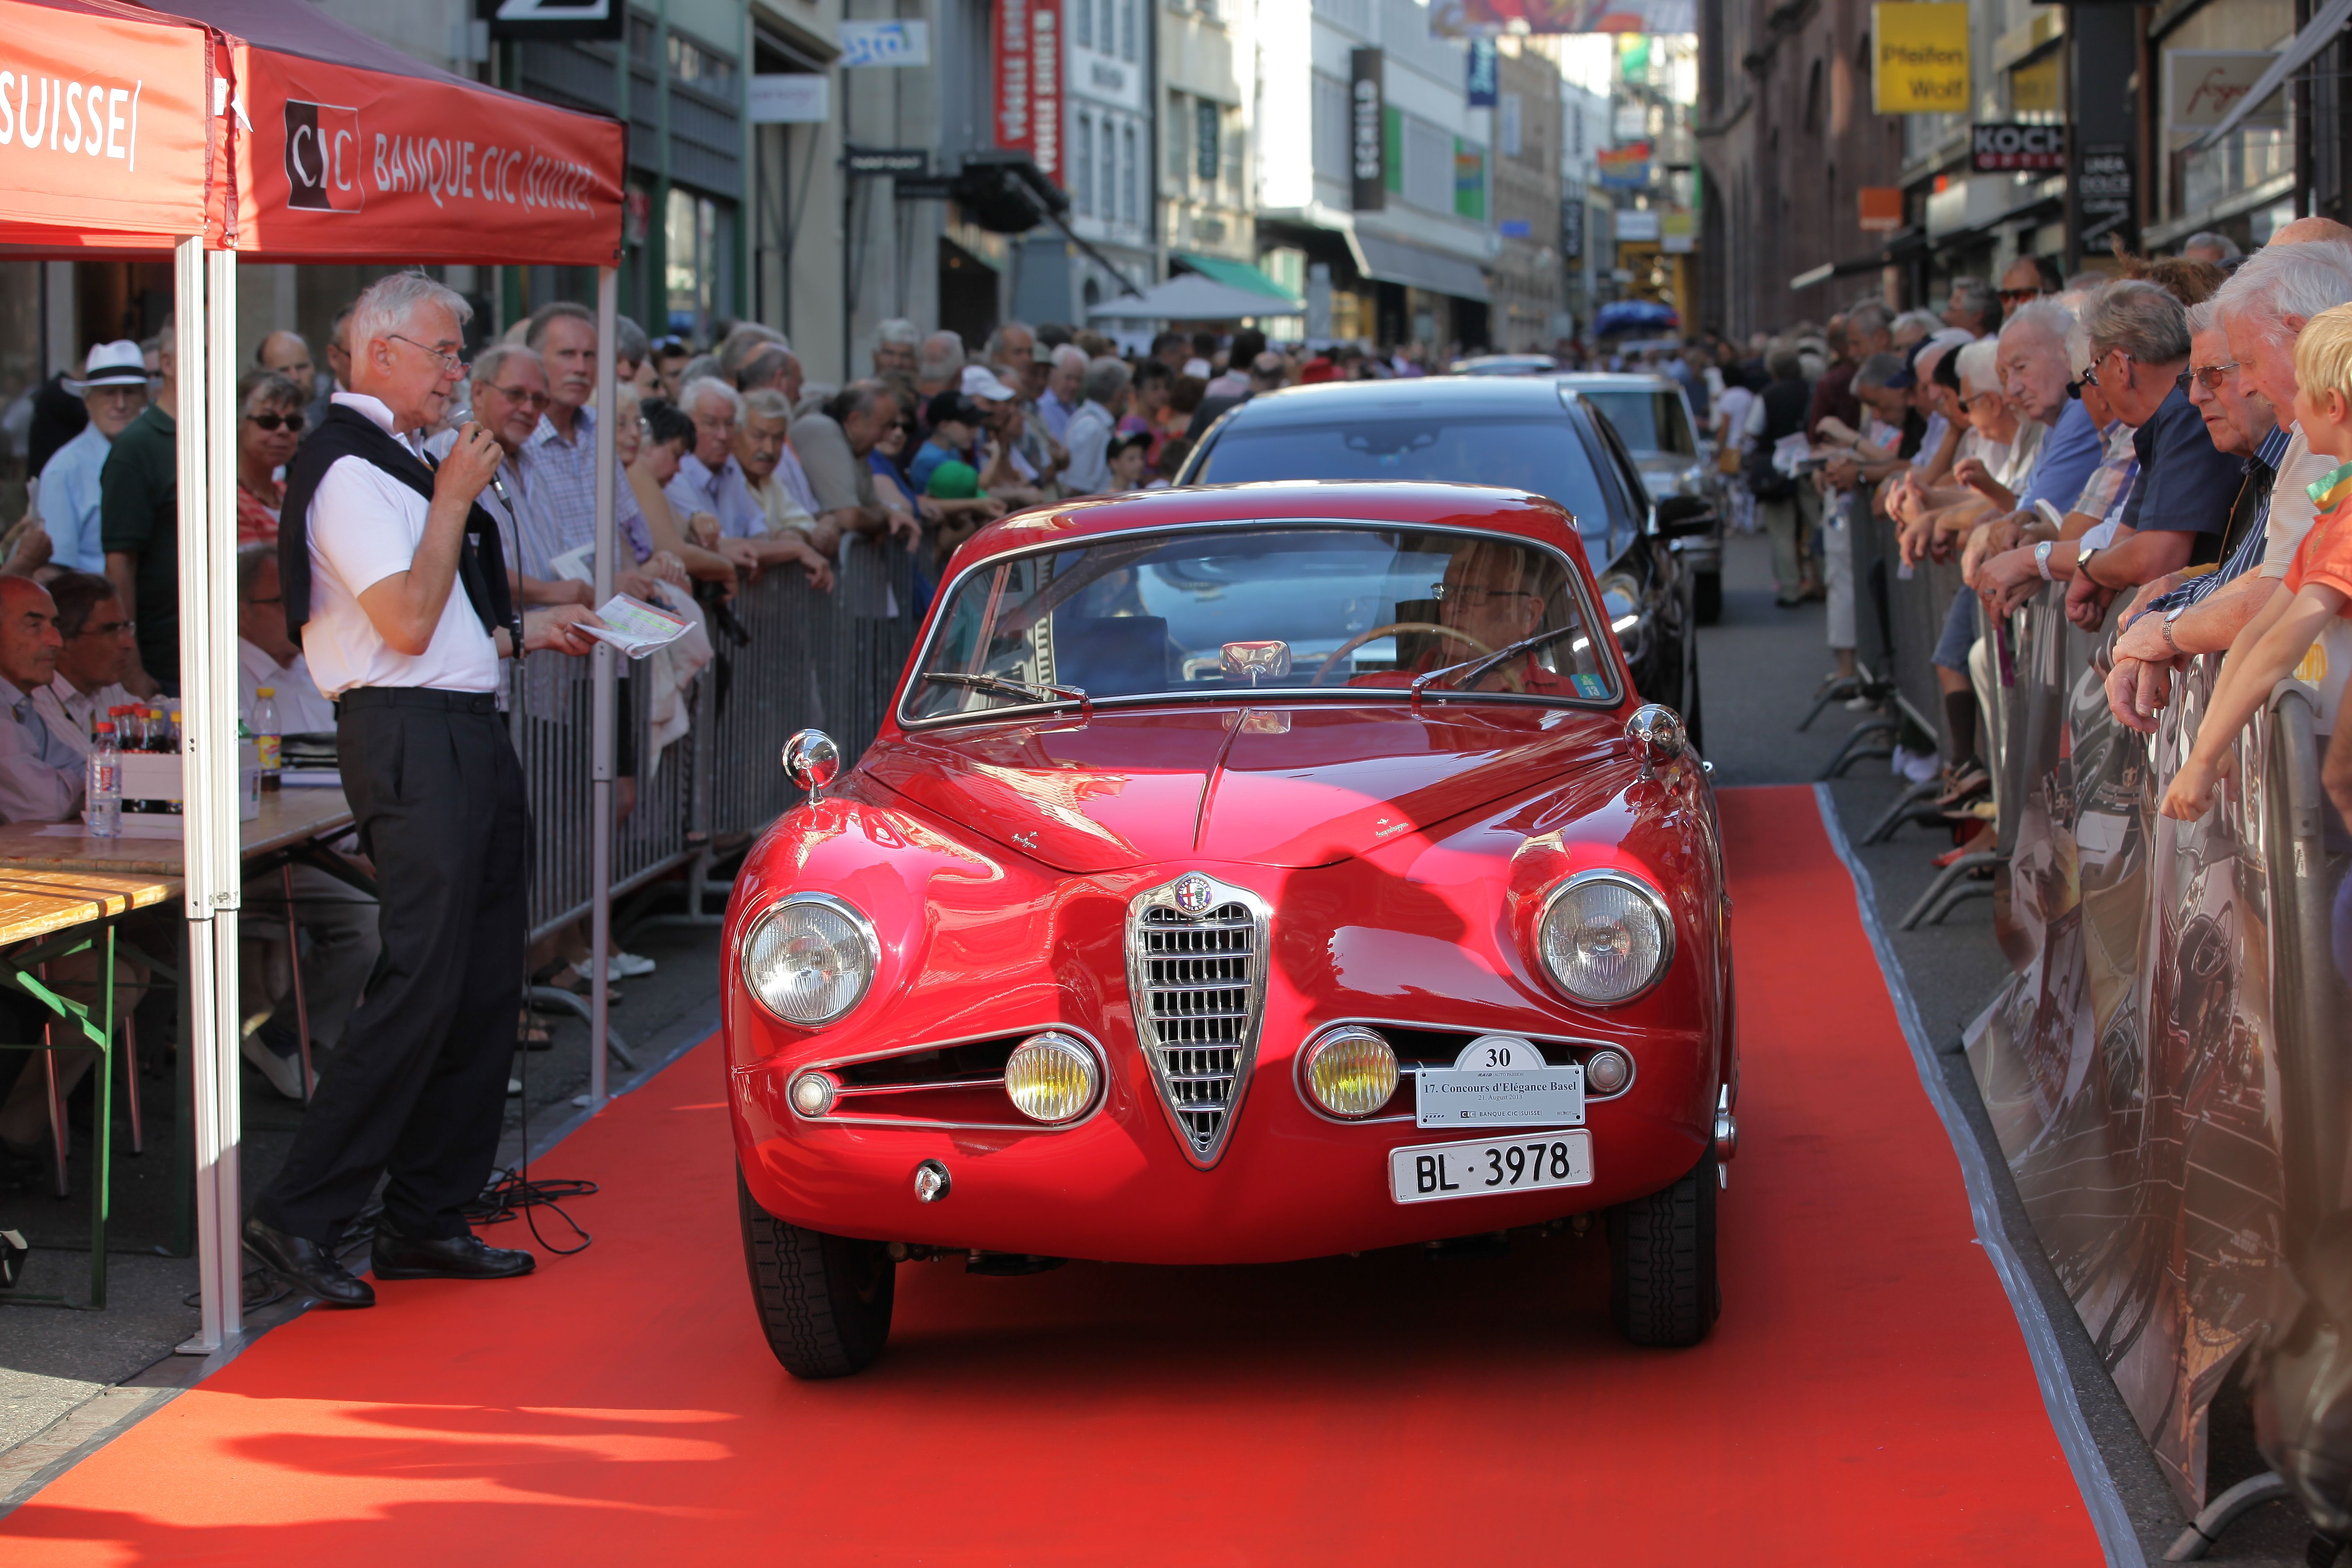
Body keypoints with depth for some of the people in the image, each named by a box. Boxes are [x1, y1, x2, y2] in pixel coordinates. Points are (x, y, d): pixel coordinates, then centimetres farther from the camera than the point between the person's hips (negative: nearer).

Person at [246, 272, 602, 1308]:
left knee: (482, 991, 10)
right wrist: (454, 502, -12)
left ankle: (428, 1221, 15)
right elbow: (406, 621, -19)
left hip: (466, 736, 10)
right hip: (413, 743, -10)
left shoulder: (395, 463, 21)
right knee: (420, 988, -14)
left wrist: (524, 630, 23)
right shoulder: (351, 470, -11)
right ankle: (300, 1215, -10)